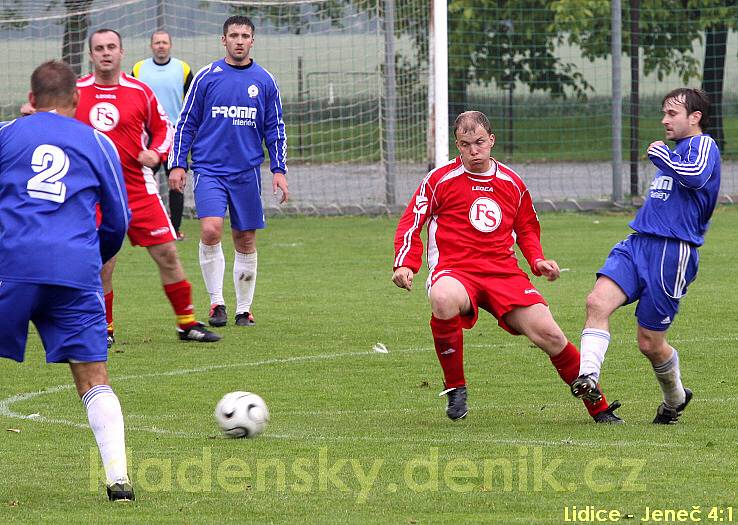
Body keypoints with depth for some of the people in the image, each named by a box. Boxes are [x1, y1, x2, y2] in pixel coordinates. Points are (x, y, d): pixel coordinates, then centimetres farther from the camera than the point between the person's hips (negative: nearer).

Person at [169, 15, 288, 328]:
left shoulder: (264, 81, 7)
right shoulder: (206, 77, 2)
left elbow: (275, 129, 12)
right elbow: (186, 124, 6)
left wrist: (279, 169, 5)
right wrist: (177, 164, -1)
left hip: (247, 173, 2)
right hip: (209, 170, -2)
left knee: (245, 241, 6)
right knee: (211, 231, -20)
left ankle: (244, 309, 18)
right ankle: (216, 302, -9)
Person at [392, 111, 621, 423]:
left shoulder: (511, 183, 15)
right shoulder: (440, 180, 5)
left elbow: (526, 229, 29)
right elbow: (411, 223, 7)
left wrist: (538, 261, 10)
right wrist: (405, 265, -9)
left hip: (503, 272, 3)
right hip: (454, 271, -3)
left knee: (549, 334, -14)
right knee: (443, 300, -41)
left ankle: (599, 408, 5)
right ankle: (455, 387, -18)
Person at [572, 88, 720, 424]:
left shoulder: (703, 145, -3)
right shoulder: (675, 151, 24)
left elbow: (696, 176, -26)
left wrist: (660, 155, -13)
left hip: (673, 253, -8)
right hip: (638, 244, 8)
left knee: (649, 343, 0)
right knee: (597, 301, -20)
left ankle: (675, 398, 27)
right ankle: (588, 378, -30)